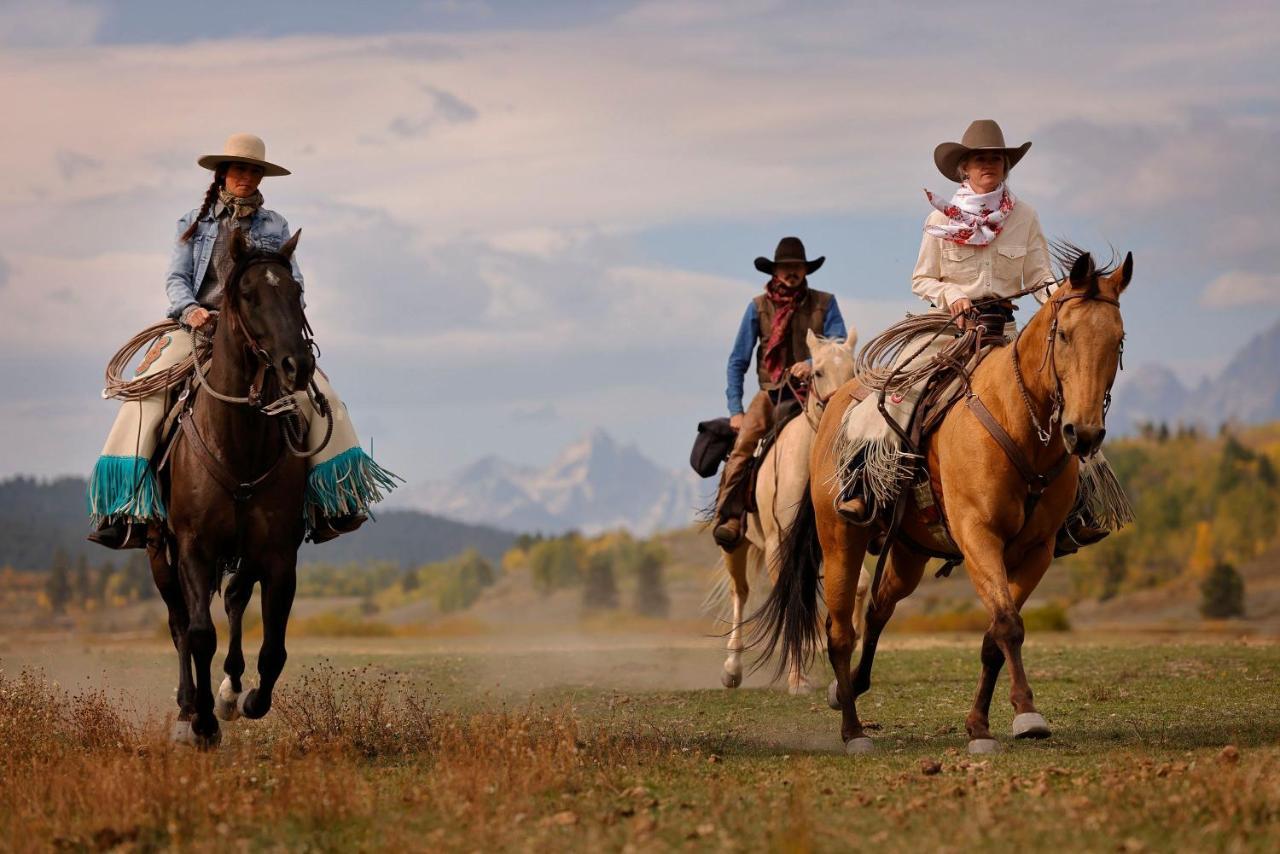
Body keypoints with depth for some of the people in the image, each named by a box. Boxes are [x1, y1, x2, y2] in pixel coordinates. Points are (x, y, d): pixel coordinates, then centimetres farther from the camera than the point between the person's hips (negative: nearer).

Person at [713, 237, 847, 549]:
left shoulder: (824, 304, 7)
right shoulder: (758, 307, 8)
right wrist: (735, 410, 0)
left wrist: (814, 364, -22)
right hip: (772, 393, 0)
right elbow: (737, 362, 10)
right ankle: (729, 520, -30)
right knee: (742, 445, -24)